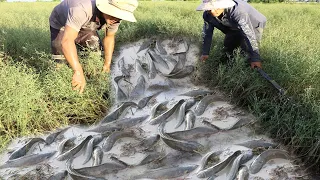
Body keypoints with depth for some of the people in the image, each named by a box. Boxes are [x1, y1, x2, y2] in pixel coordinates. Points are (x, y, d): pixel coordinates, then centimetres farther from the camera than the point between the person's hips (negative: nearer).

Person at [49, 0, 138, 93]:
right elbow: (67, 41, -53)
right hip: (60, 24, -5)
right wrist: (78, 72, -61)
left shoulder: (115, 18, -25)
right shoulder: (82, 10, -46)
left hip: (84, 25, 5)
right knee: (60, 62, -11)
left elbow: (109, 37, -7)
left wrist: (107, 64, -12)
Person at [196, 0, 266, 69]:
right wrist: (205, 53, -9)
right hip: (234, 28, 6)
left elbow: (249, 34, -45)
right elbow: (207, 33, -11)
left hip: (254, 25, -6)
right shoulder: (207, 15, -24)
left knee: (247, 48, -23)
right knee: (227, 48, 13)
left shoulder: (237, 12, -44)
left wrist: (255, 58, -47)